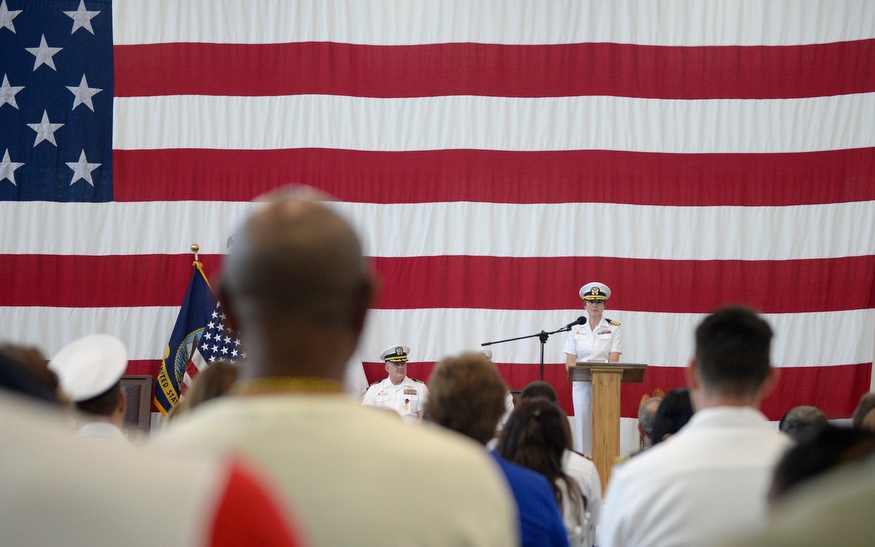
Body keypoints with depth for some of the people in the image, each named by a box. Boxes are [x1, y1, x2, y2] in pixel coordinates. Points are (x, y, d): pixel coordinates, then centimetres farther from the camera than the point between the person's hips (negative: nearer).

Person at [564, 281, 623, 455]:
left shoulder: (614, 328, 6)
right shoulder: (576, 330, 11)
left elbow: (614, 360, -4)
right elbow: (569, 362, 6)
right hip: (581, 383, 2)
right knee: (583, 424, -3)